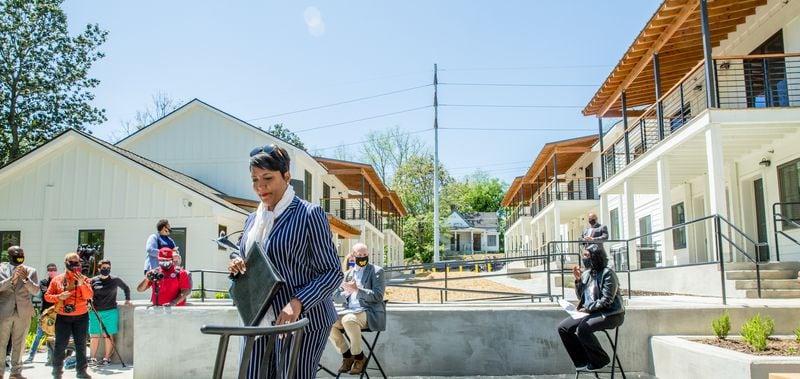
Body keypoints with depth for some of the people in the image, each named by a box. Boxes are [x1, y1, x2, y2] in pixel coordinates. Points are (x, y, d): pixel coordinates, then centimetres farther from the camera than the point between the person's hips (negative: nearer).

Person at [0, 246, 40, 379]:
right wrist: (12, 278, -22)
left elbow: (35, 290, -2)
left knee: (19, 344, 7)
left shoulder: (30, 271, 6)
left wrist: (25, 279, -18)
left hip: (23, 312, 2)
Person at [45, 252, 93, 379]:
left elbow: (89, 296, -8)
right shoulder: (57, 280, 3)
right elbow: (47, 296, 4)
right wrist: (59, 297, -14)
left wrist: (82, 284, -23)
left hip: (81, 317, 1)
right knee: (60, 346, 2)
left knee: (81, 345, 6)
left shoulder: (83, 279, 3)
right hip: (63, 318, 0)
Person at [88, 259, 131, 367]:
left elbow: (126, 288, 18)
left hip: (110, 311, -1)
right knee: (94, 336, 2)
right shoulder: (93, 280, 5)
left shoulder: (115, 280, 3)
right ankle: (92, 358, 8)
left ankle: (106, 358, 7)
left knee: (108, 335, 1)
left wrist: (127, 300, 13)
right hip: (95, 312, 1)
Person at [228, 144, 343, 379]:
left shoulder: (309, 214, -7)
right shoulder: (253, 219, 13)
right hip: (259, 322, 6)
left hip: (301, 321, -6)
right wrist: (236, 264, 0)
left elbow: (332, 272, -9)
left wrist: (298, 303, -22)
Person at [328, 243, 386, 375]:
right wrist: (345, 293, -6)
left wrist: (357, 290, -21)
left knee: (348, 320, -36)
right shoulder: (348, 273, 17)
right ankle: (347, 355, -2)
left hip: (369, 312, -5)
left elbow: (378, 296, -10)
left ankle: (359, 357, -14)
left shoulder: (377, 271, 1)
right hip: (349, 312, 6)